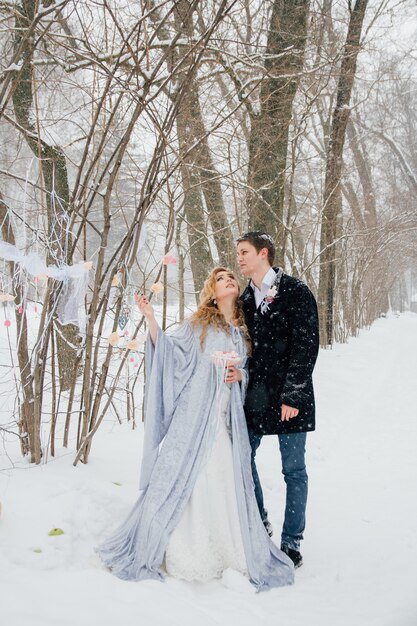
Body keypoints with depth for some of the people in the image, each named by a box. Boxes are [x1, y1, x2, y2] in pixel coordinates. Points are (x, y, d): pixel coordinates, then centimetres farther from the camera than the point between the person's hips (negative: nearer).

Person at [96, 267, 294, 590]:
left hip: (227, 417, 3)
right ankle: (177, 550, 12)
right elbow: (170, 353, -2)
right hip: (194, 413, -3)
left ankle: (229, 549, 15)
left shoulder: (244, 331, 14)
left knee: (226, 482, 0)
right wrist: (151, 319, -11)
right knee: (182, 477, -2)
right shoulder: (199, 323, 4)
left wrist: (241, 374, -1)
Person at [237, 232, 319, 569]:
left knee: (294, 470, 3)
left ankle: (292, 542, 17)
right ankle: (259, 523, 32)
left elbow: (306, 346, -12)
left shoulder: (296, 292, -8)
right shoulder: (245, 297, 11)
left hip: (289, 398, -6)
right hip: (255, 396, 6)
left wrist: (292, 396, -16)